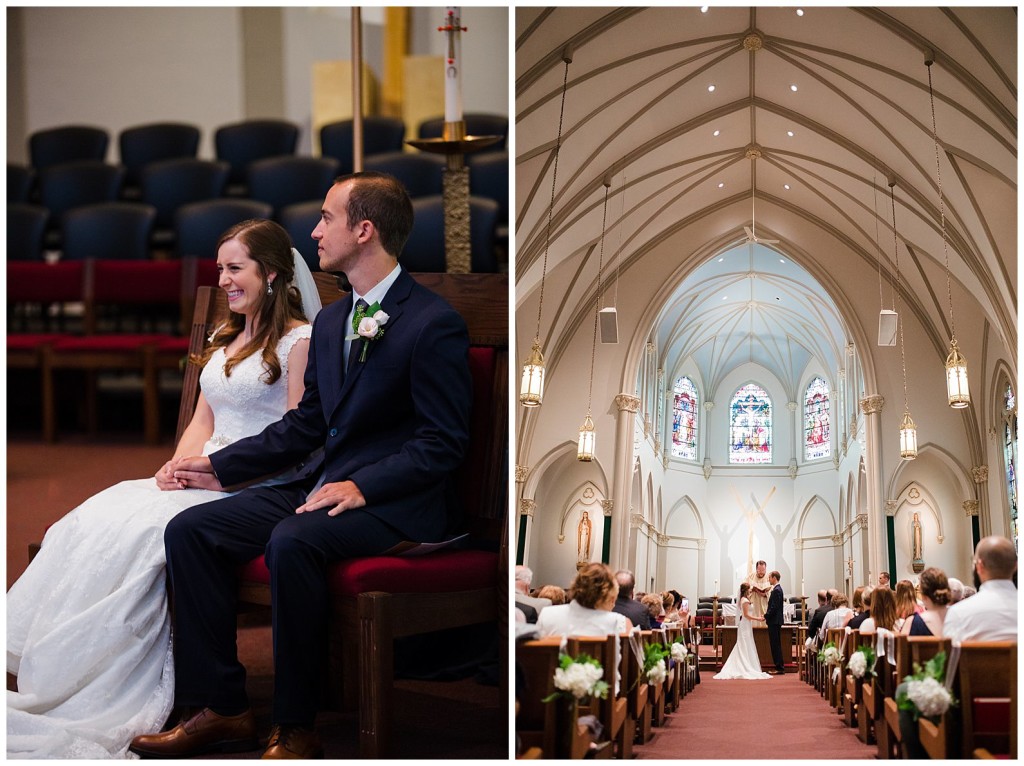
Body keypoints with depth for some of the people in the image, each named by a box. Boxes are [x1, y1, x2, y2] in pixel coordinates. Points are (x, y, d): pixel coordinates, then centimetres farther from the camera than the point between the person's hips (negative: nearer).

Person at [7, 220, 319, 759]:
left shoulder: (299, 341, -5)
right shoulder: (225, 338, 22)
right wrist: (179, 466, 2)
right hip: (206, 477, 8)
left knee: (139, 531, -29)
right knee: (96, 517, -17)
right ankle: (23, 654, -25)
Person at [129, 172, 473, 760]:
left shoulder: (435, 324, -10)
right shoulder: (331, 321, 17)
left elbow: (443, 444, -13)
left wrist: (361, 486, -24)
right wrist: (221, 466, 14)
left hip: (395, 501, -8)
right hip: (322, 484, 9)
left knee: (292, 541, -36)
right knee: (190, 530, -8)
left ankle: (295, 728, -23)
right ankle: (220, 709, -6)